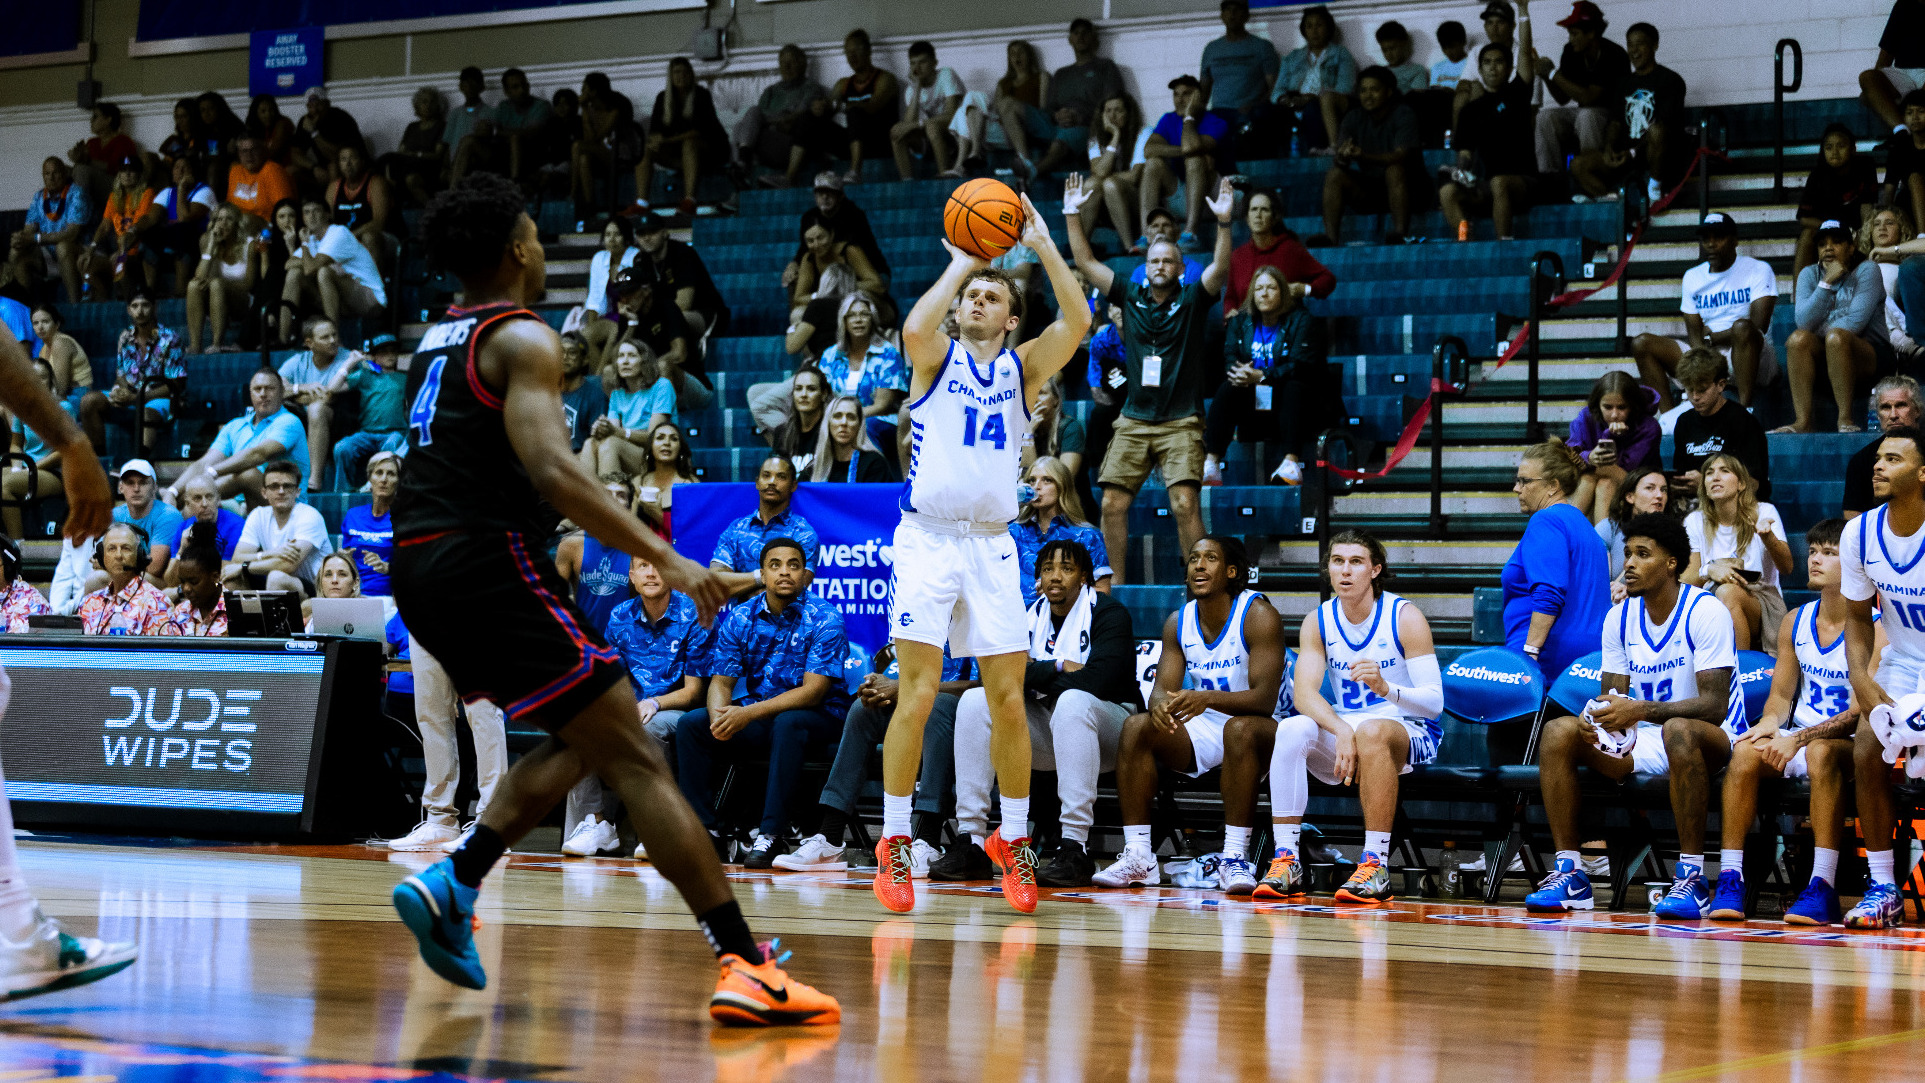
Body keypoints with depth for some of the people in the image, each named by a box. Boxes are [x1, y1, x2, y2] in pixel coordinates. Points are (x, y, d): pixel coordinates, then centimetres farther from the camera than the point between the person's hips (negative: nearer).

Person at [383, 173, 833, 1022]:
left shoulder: (436, 340, 20)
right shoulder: (523, 339, -7)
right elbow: (550, 468, -21)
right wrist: (665, 558, -23)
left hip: (418, 568, 9)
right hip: (485, 561, -9)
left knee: (583, 736, 21)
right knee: (636, 759, -9)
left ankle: (453, 881, 7)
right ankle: (746, 969, -15)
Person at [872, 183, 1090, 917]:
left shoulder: (1022, 368, 11)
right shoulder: (937, 359, 6)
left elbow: (1077, 323, -7)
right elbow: (914, 329, -19)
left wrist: (1042, 243, -10)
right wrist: (959, 263, -10)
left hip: (992, 545, 3)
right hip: (928, 539, -3)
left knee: (1008, 701, 2)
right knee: (918, 695, -9)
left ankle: (1013, 840, 16)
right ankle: (894, 843, -1)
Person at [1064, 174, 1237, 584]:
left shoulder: (1192, 300, 2)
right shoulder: (1131, 297, 10)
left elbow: (1220, 268, -14)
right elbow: (1085, 262, 9)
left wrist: (1223, 222, -28)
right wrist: (1072, 215, 1)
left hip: (1181, 422, -3)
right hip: (1134, 420, 4)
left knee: (1185, 503, -17)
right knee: (1113, 503, -2)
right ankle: (1118, 581, 10)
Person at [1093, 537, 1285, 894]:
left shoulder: (1258, 615, -14)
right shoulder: (1178, 623, 4)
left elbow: (1264, 698, -23)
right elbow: (1163, 687, -2)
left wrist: (1206, 698, -41)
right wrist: (1159, 704, -29)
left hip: (1254, 726, -5)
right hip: (1199, 731, 5)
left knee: (1240, 729, -38)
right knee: (1136, 726, -19)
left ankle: (1235, 857, -37)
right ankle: (1138, 855, -21)